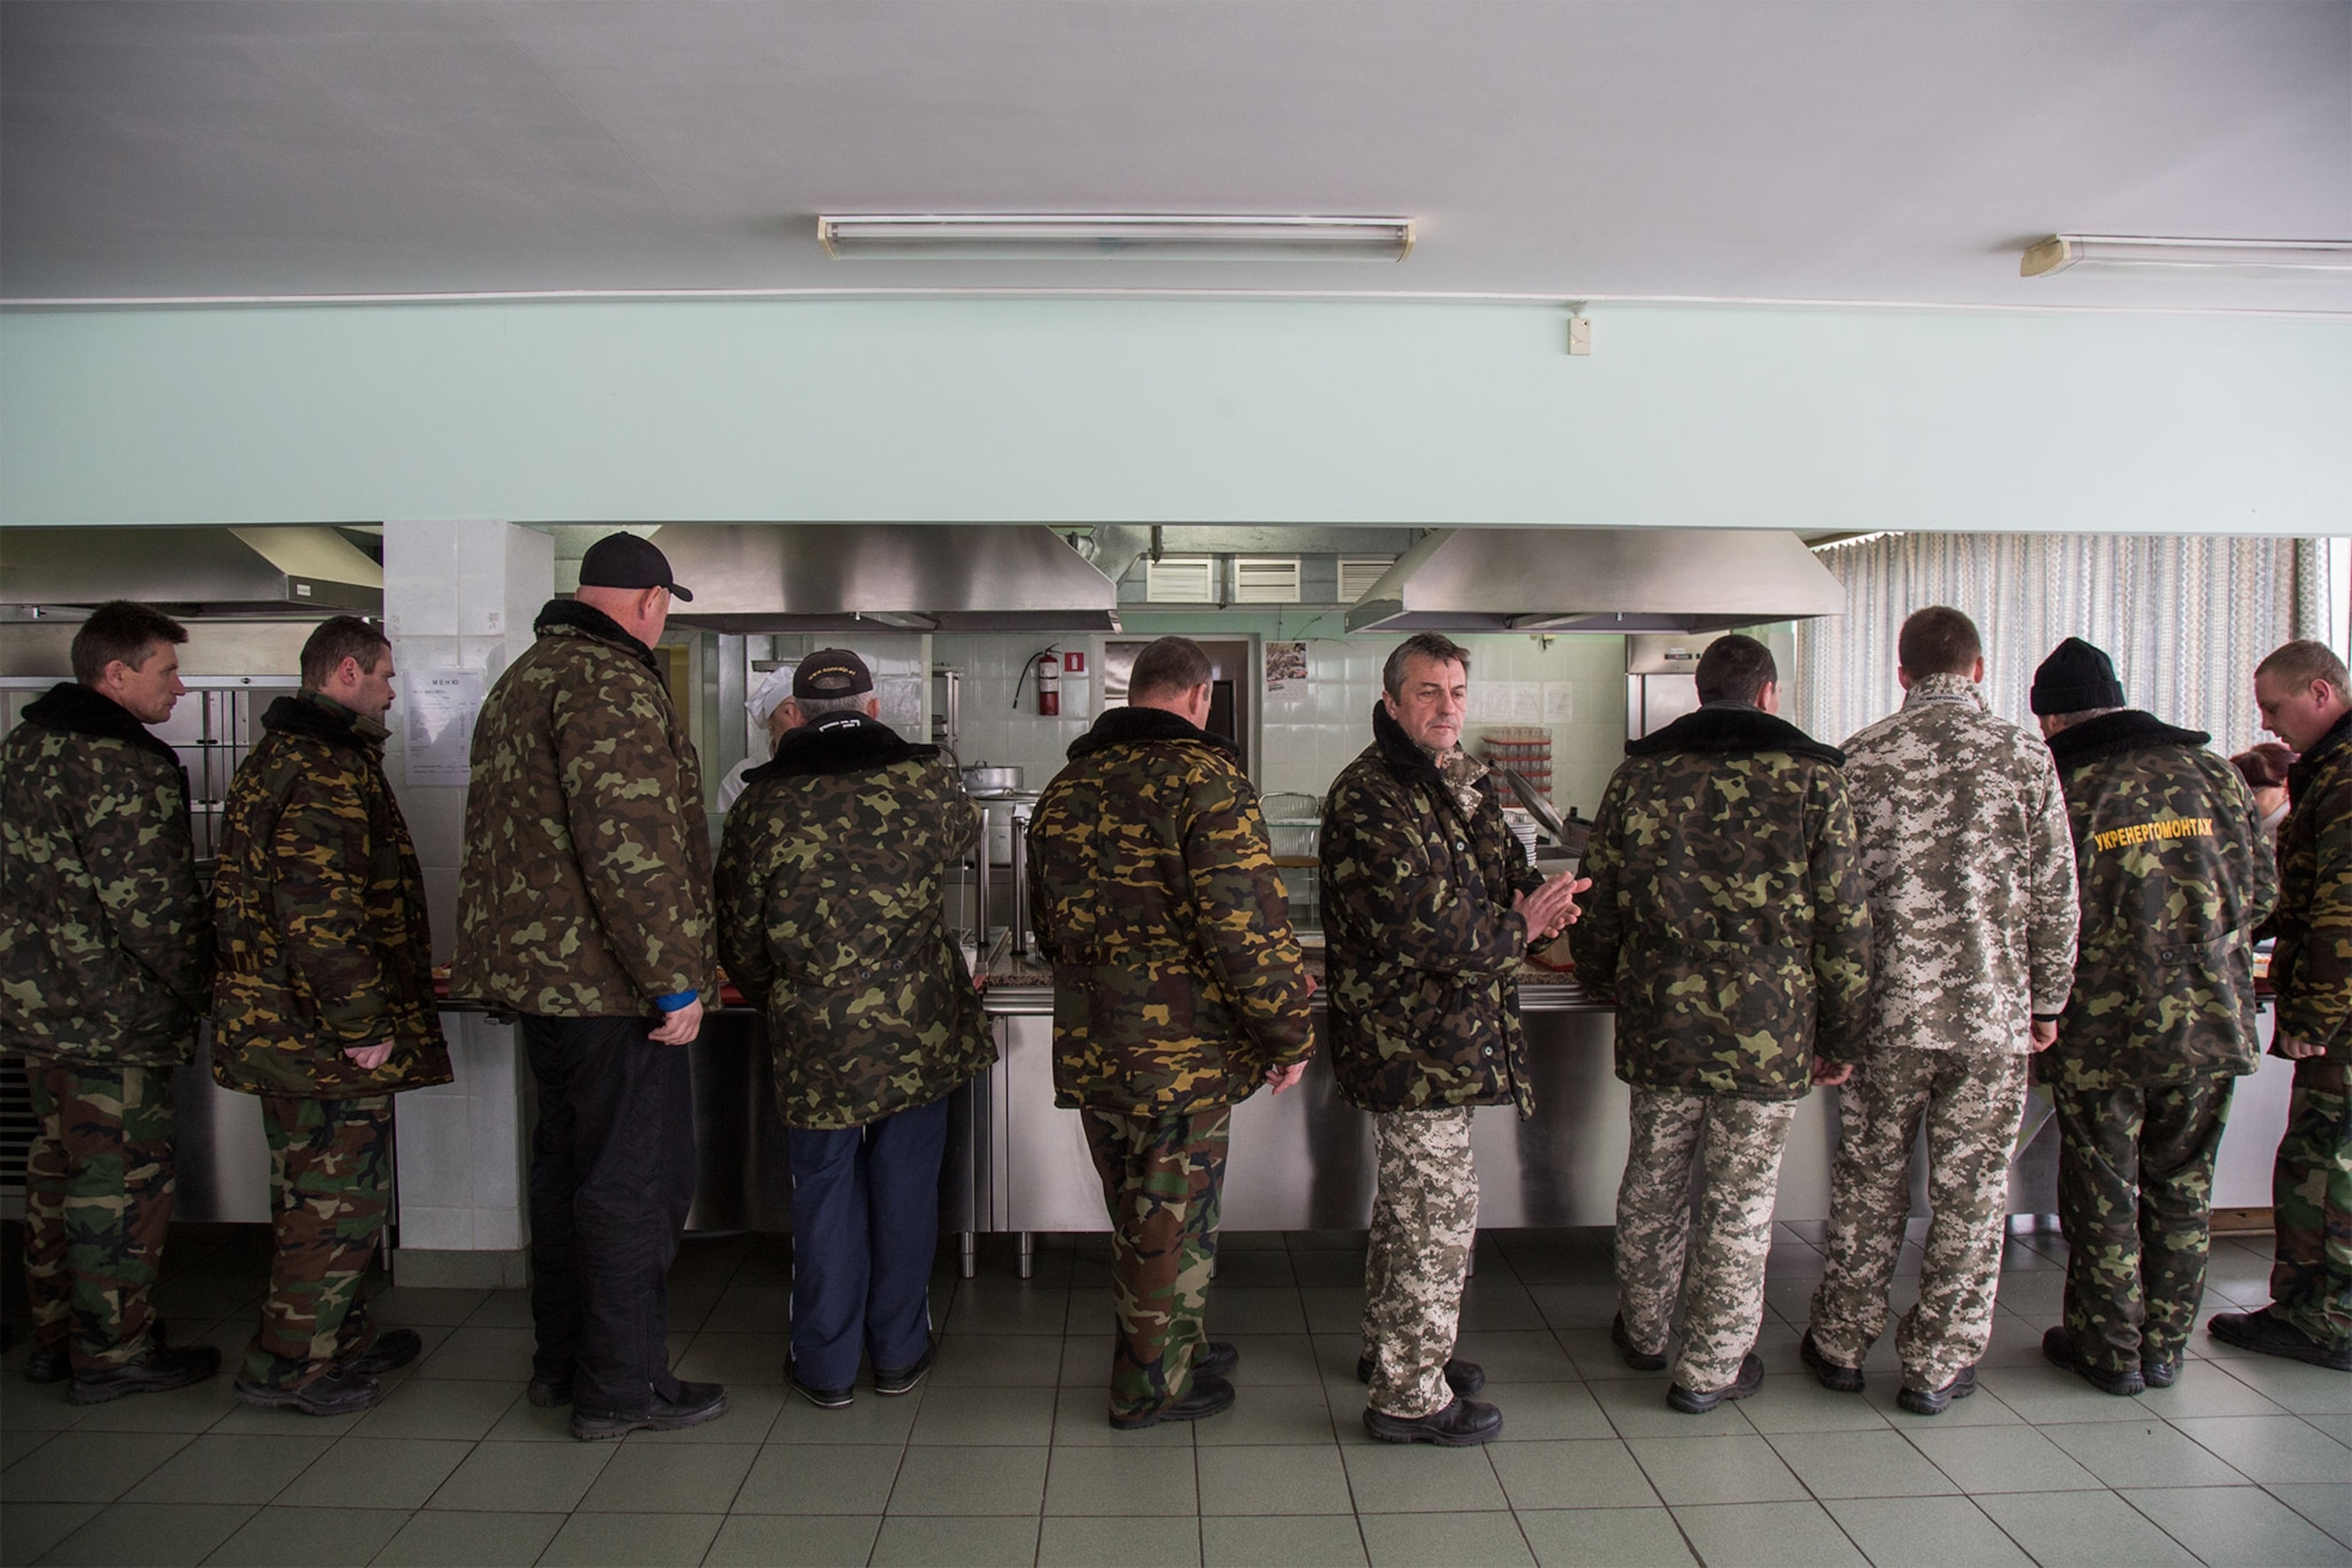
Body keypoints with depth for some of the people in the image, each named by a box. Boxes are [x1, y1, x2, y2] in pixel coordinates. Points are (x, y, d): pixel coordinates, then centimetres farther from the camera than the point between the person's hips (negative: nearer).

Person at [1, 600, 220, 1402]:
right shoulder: (121, 764, -19)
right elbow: (149, 902, -21)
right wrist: (204, 983, -8)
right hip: (114, 1014, -10)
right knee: (121, 1179, 1)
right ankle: (114, 1352, 11)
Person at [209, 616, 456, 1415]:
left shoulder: (273, 758, 17)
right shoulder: (329, 769, -18)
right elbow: (321, 909, -26)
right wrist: (363, 1025, -21)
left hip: (275, 1020, 11)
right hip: (328, 1035, -11)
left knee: (313, 1188, 19)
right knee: (341, 1193, 0)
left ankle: (336, 1337, 31)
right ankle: (289, 1362, 10)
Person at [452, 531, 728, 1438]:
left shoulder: (522, 680, 16)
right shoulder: (611, 685, -16)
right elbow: (630, 849, -24)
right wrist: (677, 981, -20)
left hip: (539, 968, 10)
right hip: (609, 983, -10)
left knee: (568, 1162, 19)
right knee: (637, 1182, 0)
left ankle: (561, 1360, 31)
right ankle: (622, 1387, 9)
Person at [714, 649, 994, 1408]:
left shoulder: (762, 803, -3)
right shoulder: (927, 781, -2)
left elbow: (739, 940, 3)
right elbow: (964, 832, 22)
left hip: (814, 1036, 0)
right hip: (921, 1029, 1)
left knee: (825, 1188, 12)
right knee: (906, 1186, 13)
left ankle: (826, 1366, 23)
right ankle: (899, 1353, 25)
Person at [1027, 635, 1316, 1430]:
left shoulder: (1065, 788, 9)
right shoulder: (1205, 779, -14)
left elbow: (1046, 921, 18)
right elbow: (1250, 925, -19)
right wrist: (1289, 1033, -9)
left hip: (1089, 1050, 7)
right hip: (1184, 1051, -7)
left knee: (1137, 1215, 22)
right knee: (1172, 1219, 9)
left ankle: (1166, 1348, 38)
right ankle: (1152, 1386, 24)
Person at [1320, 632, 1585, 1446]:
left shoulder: (1467, 783, 13)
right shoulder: (1369, 797, -18)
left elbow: (1507, 866, 16)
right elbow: (1421, 924, -25)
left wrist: (1535, 898, -8)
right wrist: (1519, 929, -15)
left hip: (1450, 1036, 10)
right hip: (1411, 1040, -10)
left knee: (1410, 1200, 21)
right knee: (1439, 1211, -2)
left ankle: (1394, 1350, 38)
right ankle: (1409, 1396, 12)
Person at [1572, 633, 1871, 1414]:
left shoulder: (1637, 775, 2)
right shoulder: (1812, 779, -4)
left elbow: (1598, 904, 7)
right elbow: (1844, 924, -3)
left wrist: (1604, 982, 24)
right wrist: (1841, 1036, 6)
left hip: (1660, 1022, 3)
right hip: (1769, 1028, -2)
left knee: (1653, 1181, 17)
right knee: (1740, 1198, 9)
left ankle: (1643, 1332, 35)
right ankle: (1711, 1368, 21)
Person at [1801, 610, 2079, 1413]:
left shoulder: (1859, 758, -2)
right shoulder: (2022, 754, -3)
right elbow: (2055, 896, -1)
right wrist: (2047, 1002, 11)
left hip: (1885, 1011, 1)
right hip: (1991, 1014, -1)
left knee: (1869, 1183, 13)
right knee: (1969, 1194, 10)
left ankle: (1841, 1344, 25)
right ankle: (1938, 1365, 20)